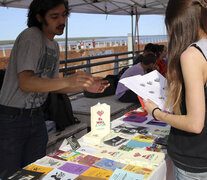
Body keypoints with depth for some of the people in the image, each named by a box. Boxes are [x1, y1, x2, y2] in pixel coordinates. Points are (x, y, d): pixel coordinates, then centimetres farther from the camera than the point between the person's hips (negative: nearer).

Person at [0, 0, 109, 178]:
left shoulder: (54, 46, 9)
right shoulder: (30, 37, -17)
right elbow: (25, 83, -27)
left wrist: (85, 86, -2)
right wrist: (68, 81, -37)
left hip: (36, 115, 7)